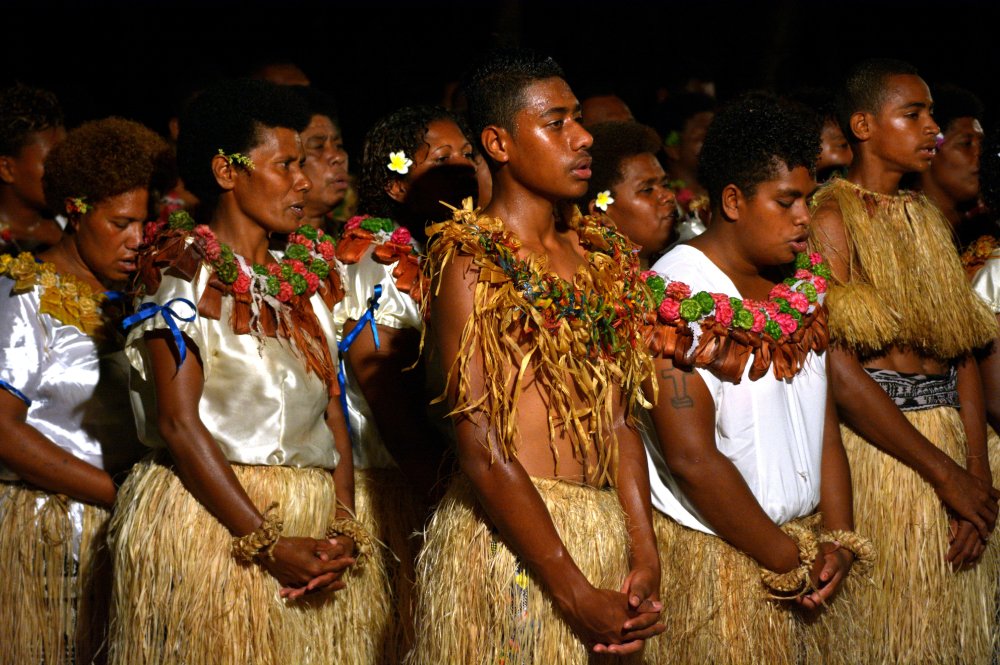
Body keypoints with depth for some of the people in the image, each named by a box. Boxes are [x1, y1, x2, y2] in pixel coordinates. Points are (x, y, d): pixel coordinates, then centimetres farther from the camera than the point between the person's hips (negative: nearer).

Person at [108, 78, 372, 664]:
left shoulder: (306, 277, 15)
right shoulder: (185, 270, -4)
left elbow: (333, 407, 10)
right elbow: (178, 424, -12)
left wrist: (344, 526, -7)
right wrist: (267, 544, -18)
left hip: (312, 531, 6)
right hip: (206, 522, -6)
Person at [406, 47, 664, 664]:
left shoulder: (601, 254, 12)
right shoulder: (470, 260, -8)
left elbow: (618, 420, 9)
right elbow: (483, 450, -15)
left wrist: (645, 558, -4)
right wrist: (577, 595, -17)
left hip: (604, 539, 6)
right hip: (507, 539, -6)